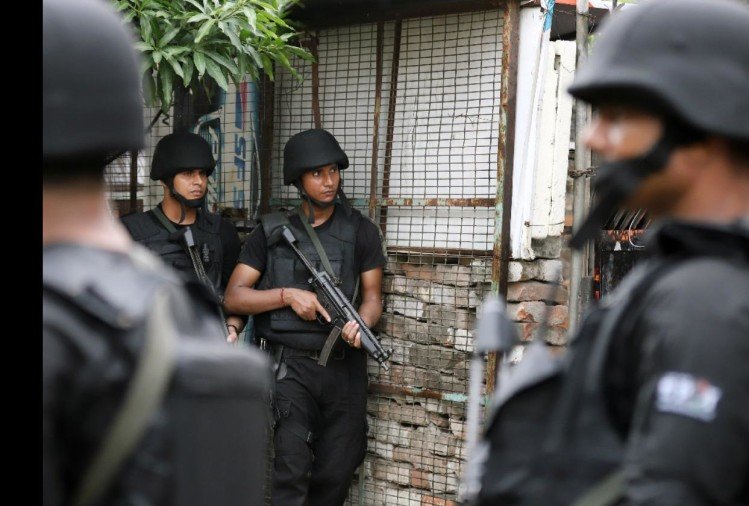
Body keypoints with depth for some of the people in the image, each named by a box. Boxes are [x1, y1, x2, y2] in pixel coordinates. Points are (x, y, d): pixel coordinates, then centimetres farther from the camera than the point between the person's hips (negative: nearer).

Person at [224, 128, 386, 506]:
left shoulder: (361, 231, 6)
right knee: (293, 466, -18)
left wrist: (360, 324, -17)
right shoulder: (272, 231, 3)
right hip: (291, 365, -2)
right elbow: (234, 297, 1)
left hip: (344, 366, 2)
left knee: (336, 474, 9)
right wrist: (288, 295, -14)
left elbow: (373, 295, 5)